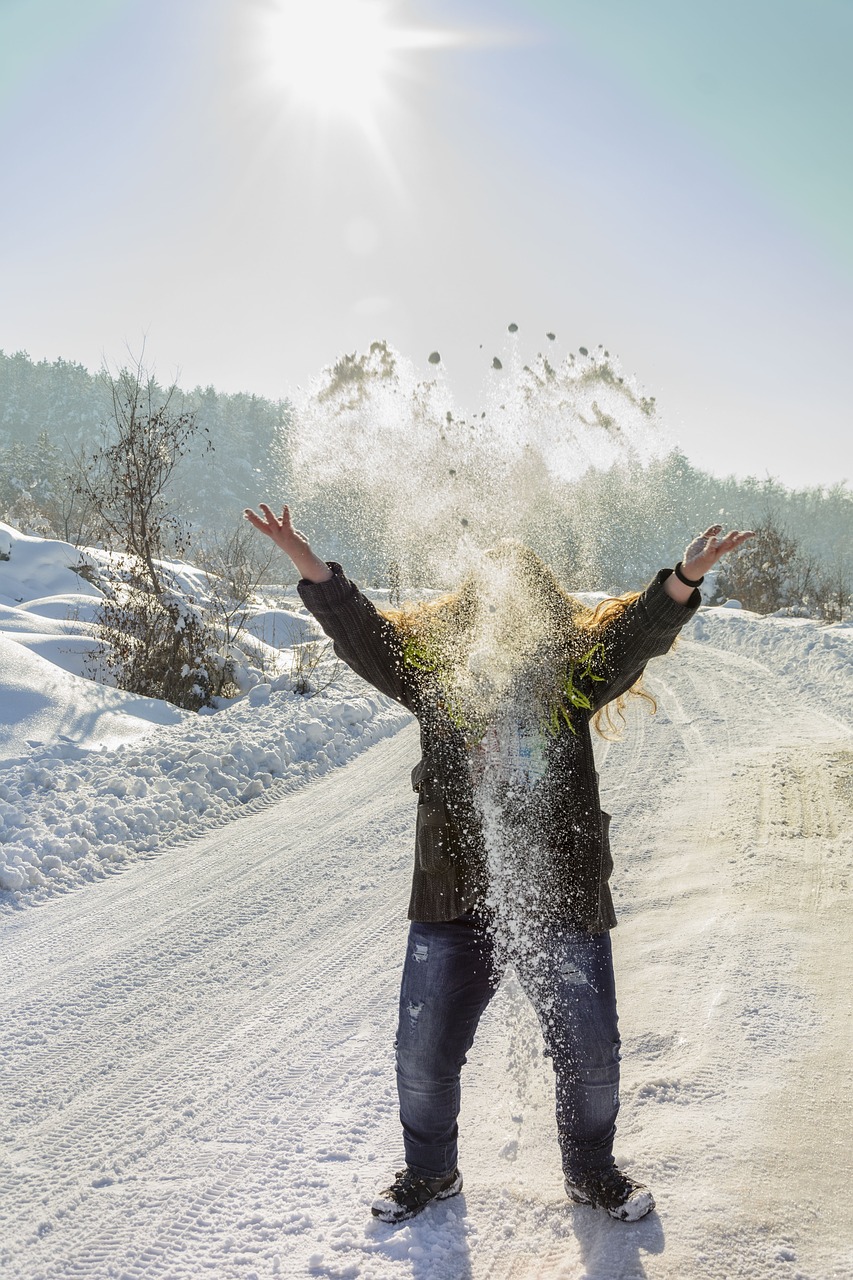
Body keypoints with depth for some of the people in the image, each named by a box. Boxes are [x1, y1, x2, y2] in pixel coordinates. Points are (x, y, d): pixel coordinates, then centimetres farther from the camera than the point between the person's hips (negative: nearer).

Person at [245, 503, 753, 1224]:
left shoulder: (576, 666, -1)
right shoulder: (433, 661, 1)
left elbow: (641, 628, -13)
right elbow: (359, 630, -6)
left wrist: (686, 577, -32)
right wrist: (310, 566, -22)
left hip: (563, 897, 0)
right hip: (454, 897, 1)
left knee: (589, 1055, 12)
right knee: (423, 1055, 12)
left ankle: (592, 1173, 41)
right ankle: (430, 1172, 40)